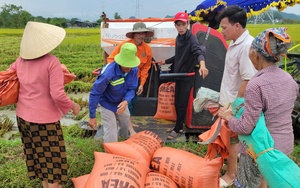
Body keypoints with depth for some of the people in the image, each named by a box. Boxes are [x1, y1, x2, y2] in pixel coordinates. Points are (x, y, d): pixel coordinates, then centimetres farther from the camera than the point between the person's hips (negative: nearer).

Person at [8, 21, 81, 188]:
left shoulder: (21, 60, 0)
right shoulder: (52, 62, -19)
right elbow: (57, 94, -21)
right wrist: (73, 106, -6)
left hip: (23, 116, 7)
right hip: (44, 118, -7)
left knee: (38, 154, 22)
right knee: (53, 157, 9)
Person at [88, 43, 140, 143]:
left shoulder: (134, 70, -22)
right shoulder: (108, 73, -39)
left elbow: (132, 89, -12)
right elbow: (95, 93, -30)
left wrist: (126, 101, -34)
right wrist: (92, 116, -25)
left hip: (121, 102, 6)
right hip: (107, 103, -6)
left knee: (126, 126, 27)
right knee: (111, 136, -6)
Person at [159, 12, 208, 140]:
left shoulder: (192, 39, -18)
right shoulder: (178, 38, 7)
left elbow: (198, 52, -37)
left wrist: (202, 65, -57)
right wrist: (166, 62, 28)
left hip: (187, 77, -8)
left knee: (182, 104, 1)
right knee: (177, 103, 15)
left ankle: (177, 129, 15)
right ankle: (178, 126, 29)